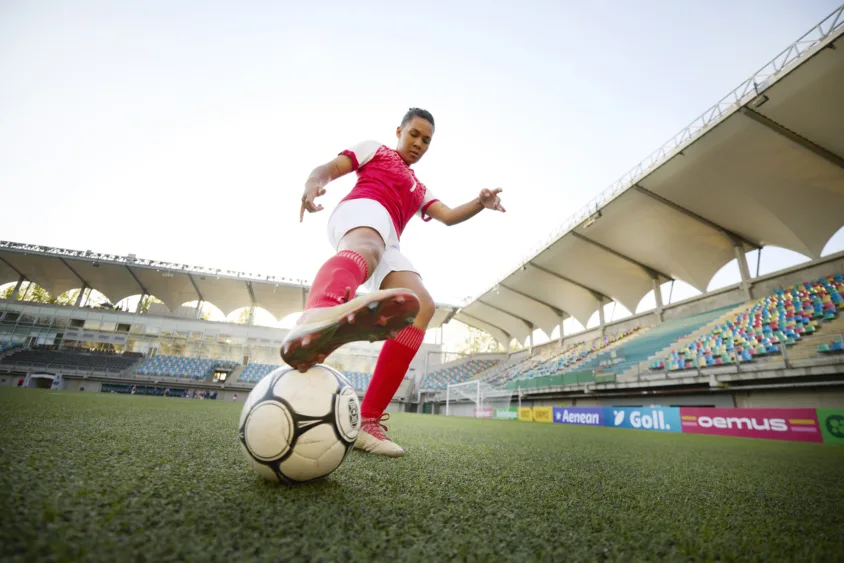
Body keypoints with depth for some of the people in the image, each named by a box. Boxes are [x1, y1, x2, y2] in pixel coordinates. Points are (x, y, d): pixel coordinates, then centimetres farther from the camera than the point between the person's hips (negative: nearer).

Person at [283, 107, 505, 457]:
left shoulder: (419, 189, 40)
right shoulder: (375, 150, 27)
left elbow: (449, 217, 24)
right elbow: (330, 168, 13)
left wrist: (481, 203, 3)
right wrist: (313, 183, -13)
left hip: (387, 244, 6)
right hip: (362, 208, -5)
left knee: (422, 306, -20)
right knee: (367, 245, -42)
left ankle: (367, 421, -24)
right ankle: (317, 318, -82)